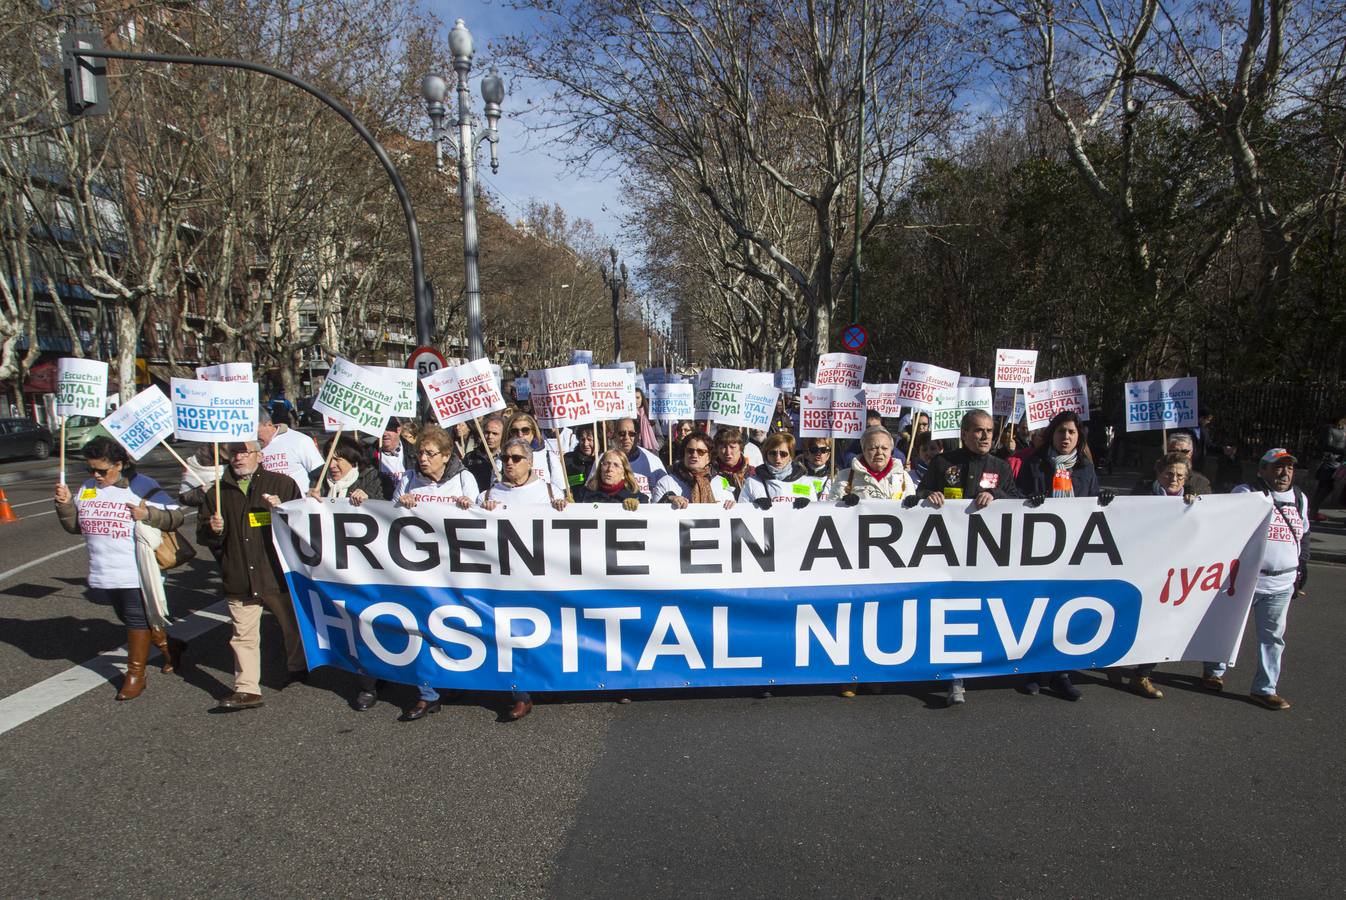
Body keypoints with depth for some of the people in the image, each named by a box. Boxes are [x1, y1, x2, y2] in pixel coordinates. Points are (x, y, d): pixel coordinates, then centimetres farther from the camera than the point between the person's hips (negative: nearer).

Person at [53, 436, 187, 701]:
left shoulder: (141, 486, -11)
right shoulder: (88, 488, 7)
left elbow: (177, 516, -13)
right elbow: (75, 525, 16)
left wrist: (147, 514, -28)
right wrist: (65, 503, -1)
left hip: (136, 573, -7)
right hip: (103, 574, 7)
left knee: (137, 620, 4)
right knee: (128, 618, 18)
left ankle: (135, 675, 17)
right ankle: (169, 646, 37)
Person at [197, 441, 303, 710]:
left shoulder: (283, 484, 2)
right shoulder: (218, 493, 10)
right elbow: (202, 536, 13)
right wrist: (213, 529, -10)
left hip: (279, 574, -2)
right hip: (239, 581, 2)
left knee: (293, 626, 13)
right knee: (243, 635, 3)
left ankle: (298, 668, 34)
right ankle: (247, 689, 9)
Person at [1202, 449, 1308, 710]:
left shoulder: (1300, 498, 11)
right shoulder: (1246, 493, -8)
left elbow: (1304, 535, 22)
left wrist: (1302, 566, 19)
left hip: (1282, 583, 5)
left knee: (1273, 635, 8)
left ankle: (1264, 689, 17)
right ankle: (1214, 671, 28)